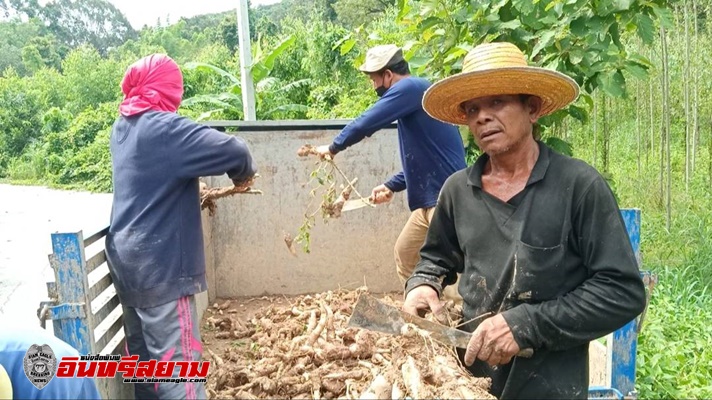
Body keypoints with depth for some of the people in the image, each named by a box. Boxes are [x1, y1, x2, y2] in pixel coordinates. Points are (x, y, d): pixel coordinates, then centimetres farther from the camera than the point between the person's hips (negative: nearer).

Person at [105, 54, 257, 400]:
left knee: (143, 353, 16)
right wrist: (242, 176, -2)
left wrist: (195, 193, 13)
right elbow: (233, 151, -21)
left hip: (127, 259, 9)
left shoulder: (122, 128, 10)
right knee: (176, 358, -4)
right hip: (160, 263, -9)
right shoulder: (164, 128, -16)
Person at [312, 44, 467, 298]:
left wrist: (333, 147, -1)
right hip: (429, 198, 11)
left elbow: (366, 124, -17)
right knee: (404, 254, 20)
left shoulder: (410, 87, -11)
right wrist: (392, 186, 18)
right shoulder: (413, 93, 18)